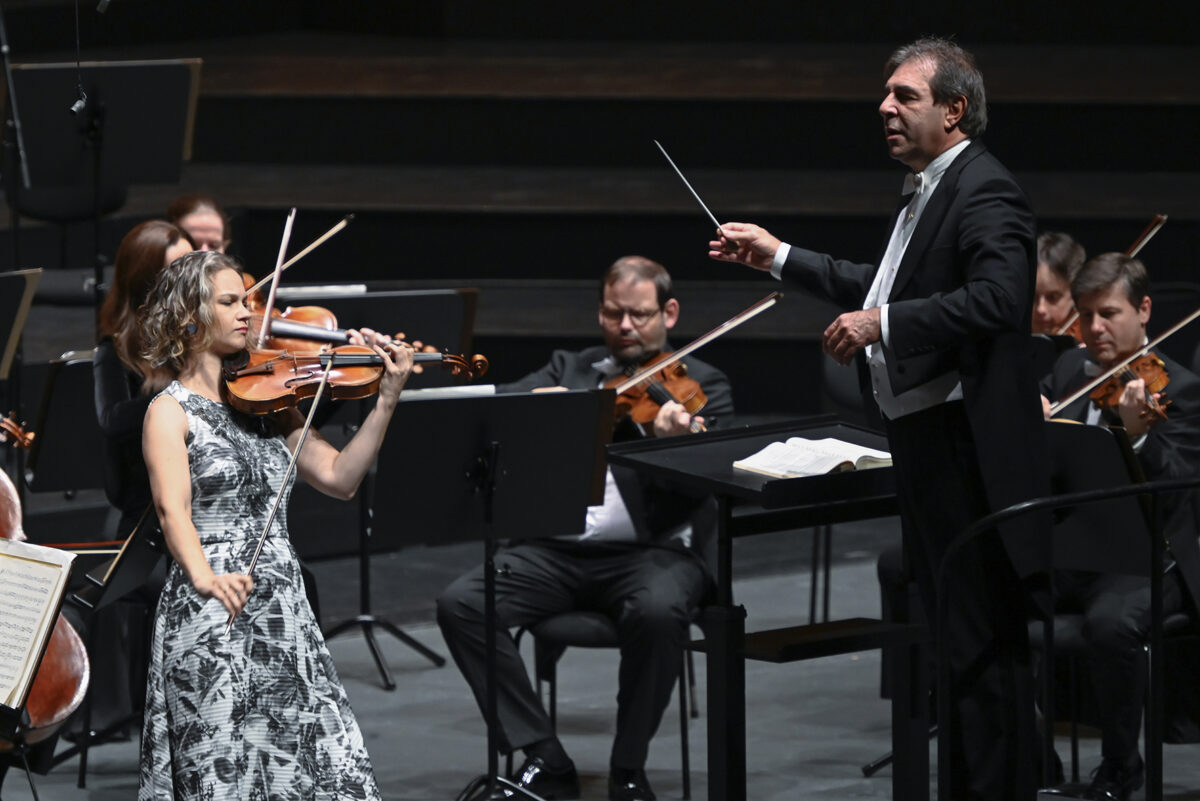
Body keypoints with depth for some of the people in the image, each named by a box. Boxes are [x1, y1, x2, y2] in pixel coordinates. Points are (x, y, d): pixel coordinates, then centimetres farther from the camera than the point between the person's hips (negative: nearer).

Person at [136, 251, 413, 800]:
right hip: (212, 612, -5)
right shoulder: (172, 410, -2)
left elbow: (338, 477, 9)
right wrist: (204, 577, -33)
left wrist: (386, 402, -2)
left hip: (283, 609, 5)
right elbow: (173, 508, -16)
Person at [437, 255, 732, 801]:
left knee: (657, 611, -37)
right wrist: (547, 401, -16)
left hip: (653, 550, -3)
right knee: (460, 604, -21)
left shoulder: (702, 386, 9)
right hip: (557, 549, 3)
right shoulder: (570, 370, 20)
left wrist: (674, 443, -31)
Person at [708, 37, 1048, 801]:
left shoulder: (986, 192, -15)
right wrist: (779, 257, 29)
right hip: (927, 442, 11)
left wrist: (882, 324, -30)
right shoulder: (927, 193, 17)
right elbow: (887, 288, 29)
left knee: (983, 643, -7)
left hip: (968, 448, -11)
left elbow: (998, 298, -30)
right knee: (953, 633, 17)